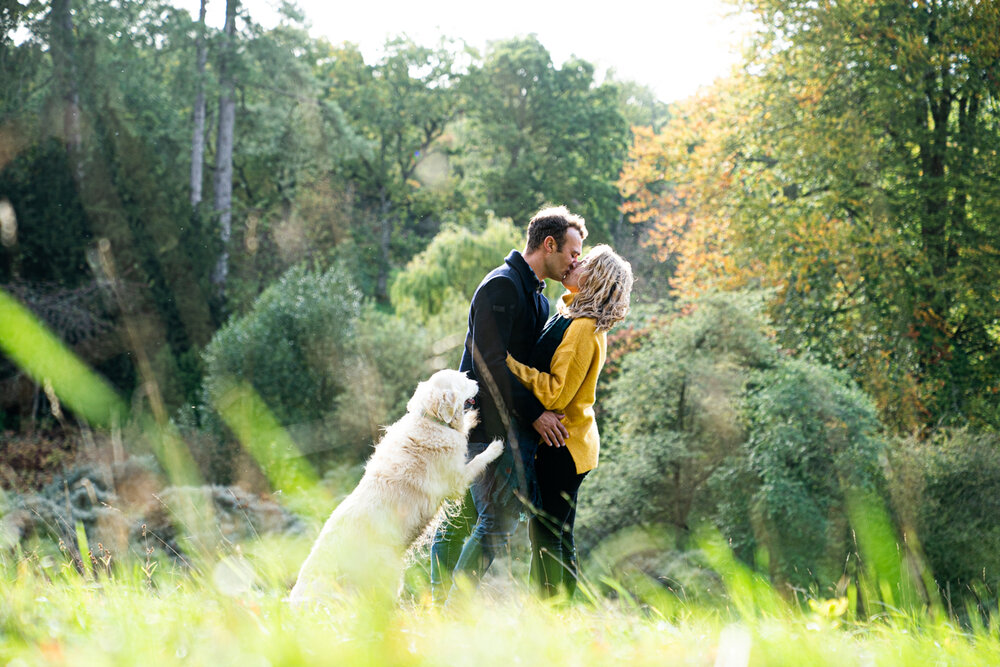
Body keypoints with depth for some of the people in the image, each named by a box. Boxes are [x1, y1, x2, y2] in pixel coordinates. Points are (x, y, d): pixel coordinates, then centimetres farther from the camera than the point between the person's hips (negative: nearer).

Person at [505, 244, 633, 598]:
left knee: (545, 533, -8)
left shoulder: (582, 329, -18)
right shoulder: (571, 319, 13)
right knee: (557, 535, 13)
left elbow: (556, 392, -22)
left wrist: (508, 361, -23)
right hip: (570, 445, 10)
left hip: (562, 448, -10)